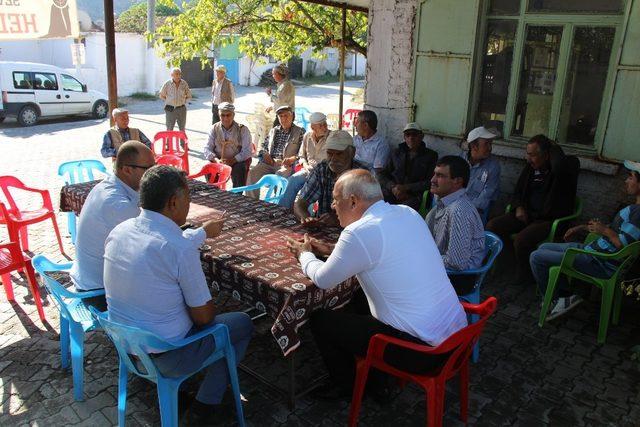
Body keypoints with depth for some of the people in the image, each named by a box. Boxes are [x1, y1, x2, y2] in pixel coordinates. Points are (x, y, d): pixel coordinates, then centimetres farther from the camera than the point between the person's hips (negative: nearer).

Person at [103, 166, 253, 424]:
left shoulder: (118, 231, -6)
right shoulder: (181, 250, -28)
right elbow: (203, 317, -17)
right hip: (166, 357, -7)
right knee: (242, 323, 12)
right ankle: (204, 406, 21)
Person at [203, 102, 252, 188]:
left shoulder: (242, 129, -2)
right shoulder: (214, 129, 6)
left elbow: (247, 151, -9)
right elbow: (207, 149, 2)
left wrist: (233, 160, -25)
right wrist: (216, 160, -19)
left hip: (237, 161, -2)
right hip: (218, 161, 2)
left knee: (239, 170, -33)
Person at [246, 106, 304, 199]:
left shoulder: (300, 132, 8)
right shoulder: (273, 131, 24)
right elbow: (264, 146, 27)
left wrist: (292, 159, -18)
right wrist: (265, 154, 4)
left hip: (285, 164, -4)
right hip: (269, 162, 4)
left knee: (280, 175, -37)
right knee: (252, 172, -21)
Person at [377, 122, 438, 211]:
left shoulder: (431, 155, 10)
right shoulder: (397, 153, 21)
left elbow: (430, 182, 0)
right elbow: (381, 174, 16)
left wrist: (406, 188, -10)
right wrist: (393, 187, -4)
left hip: (413, 195, -3)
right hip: (392, 193, 3)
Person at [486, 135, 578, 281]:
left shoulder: (567, 166, -9)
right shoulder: (530, 167, 10)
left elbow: (559, 167, -36)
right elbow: (518, 191, 21)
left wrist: (554, 147, -16)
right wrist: (519, 207, 0)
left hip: (550, 219, -7)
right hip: (527, 214, 7)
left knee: (521, 240, -31)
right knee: (492, 226, -13)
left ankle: (524, 279, -8)